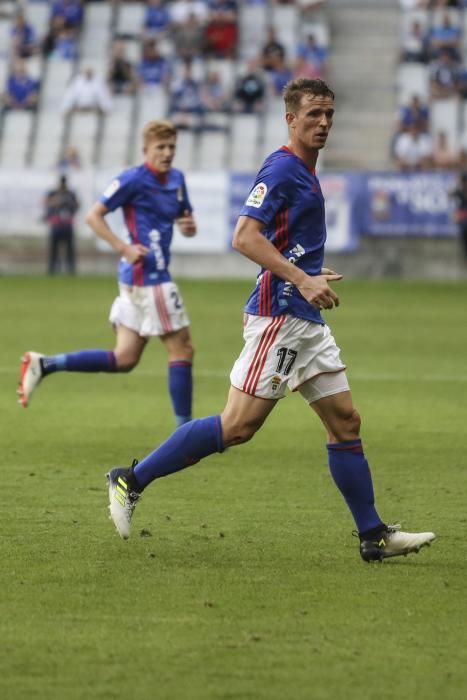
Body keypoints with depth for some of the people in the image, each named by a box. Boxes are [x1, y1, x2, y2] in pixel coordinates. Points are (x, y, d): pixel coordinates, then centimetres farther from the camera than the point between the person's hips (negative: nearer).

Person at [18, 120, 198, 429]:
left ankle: (44, 365, 10)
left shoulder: (177, 180, 13)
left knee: (124, 359, 8)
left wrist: (189, 225, 1)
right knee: (182, 349, -5)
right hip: (146, 275, -9)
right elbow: (94, 216, -10)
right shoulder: (133, 180, -10)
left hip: (146, 276, 9)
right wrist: (125, 248, -20)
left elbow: (184, 218, 25)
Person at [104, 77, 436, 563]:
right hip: (277, 317, -10)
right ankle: (133, 479, -3)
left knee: (344, 421, 7)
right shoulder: (281, 169, -11)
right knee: (239, 424, -11)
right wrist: (302, 280, -23)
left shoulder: (305, 173, 18)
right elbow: (245, 237, -21)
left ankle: (373, 536, 9)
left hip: (306, 321, 10)